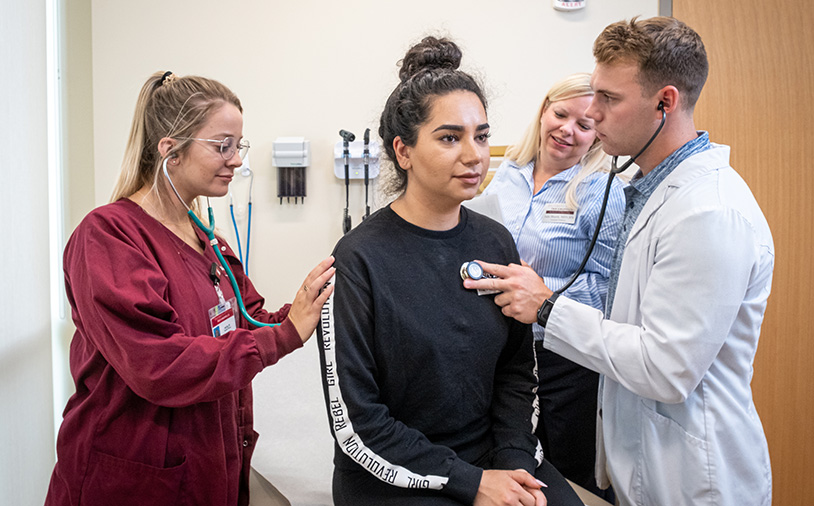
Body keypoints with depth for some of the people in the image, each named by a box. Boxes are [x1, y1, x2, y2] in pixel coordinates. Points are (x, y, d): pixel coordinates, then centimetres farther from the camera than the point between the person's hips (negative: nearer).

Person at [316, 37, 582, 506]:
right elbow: (354, 420, -13)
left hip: (494, 455, 5)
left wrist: (515, 460, -6)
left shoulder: (496, 241, 2)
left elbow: (517, 370, 8)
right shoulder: (360, 259, -14)